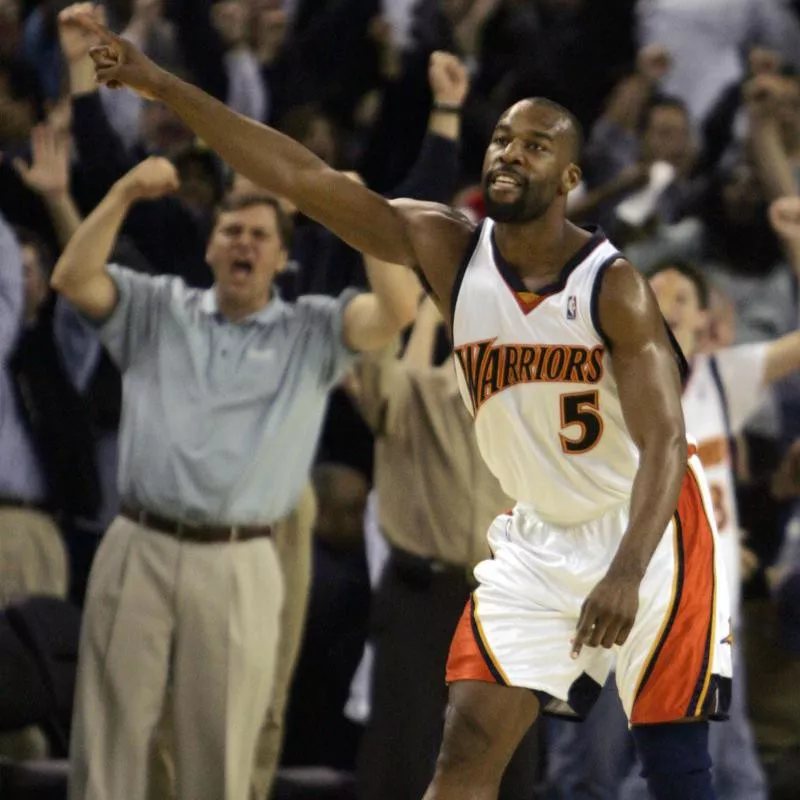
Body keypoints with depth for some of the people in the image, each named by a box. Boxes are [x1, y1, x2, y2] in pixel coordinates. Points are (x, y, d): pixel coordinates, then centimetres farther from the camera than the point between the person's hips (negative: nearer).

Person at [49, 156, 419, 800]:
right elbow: (73, 280, 0)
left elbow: (398, 311, -6)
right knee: (109, 728, 2)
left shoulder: (311, 332, 9)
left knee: (222, 747, 2)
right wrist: (125, 194, -9)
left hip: (239, 565, -1)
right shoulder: (159, 309, 13)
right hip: (139, 548, 1)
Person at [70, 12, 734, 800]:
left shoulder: (613, 285, -19)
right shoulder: (447, 249, -8)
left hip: (651, 529, -4)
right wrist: (161, 86, -22)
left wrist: (626, 574, -40)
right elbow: (302, 178, -14)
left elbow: (664, 444, -25)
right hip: (538, 537, 4)